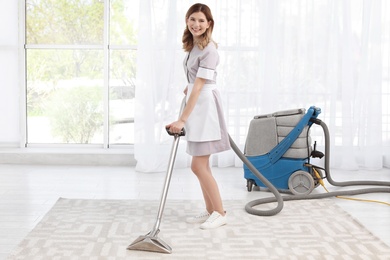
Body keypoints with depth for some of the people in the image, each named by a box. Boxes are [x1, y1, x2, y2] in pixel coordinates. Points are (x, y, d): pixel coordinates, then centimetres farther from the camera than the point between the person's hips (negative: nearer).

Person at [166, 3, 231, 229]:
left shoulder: (208, 49, -19)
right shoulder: (193, 45, 9)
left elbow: (199, 87, -24)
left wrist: (182, 119, -27)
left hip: (205, 106, -9)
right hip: (197, 105, 9)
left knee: (198, 166, -8)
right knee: (201, 165, 11)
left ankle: (220, 213, 3)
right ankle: (211, 211, 20)